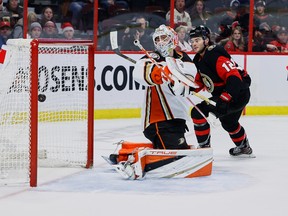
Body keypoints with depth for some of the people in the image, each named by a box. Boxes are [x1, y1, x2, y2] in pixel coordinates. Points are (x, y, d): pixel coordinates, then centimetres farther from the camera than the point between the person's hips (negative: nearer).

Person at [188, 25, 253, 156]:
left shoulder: (215, 55, -24)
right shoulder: (200, 59, 8)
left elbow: (234, 77, -32)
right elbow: (201, 80, 17)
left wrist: (224, 100, -39)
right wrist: (190, 88, -3)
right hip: (221, 94, 11)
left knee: (198, 112, -19)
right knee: (228, 122, 33)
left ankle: (204, 147, -10)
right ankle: (244, 147, 56)